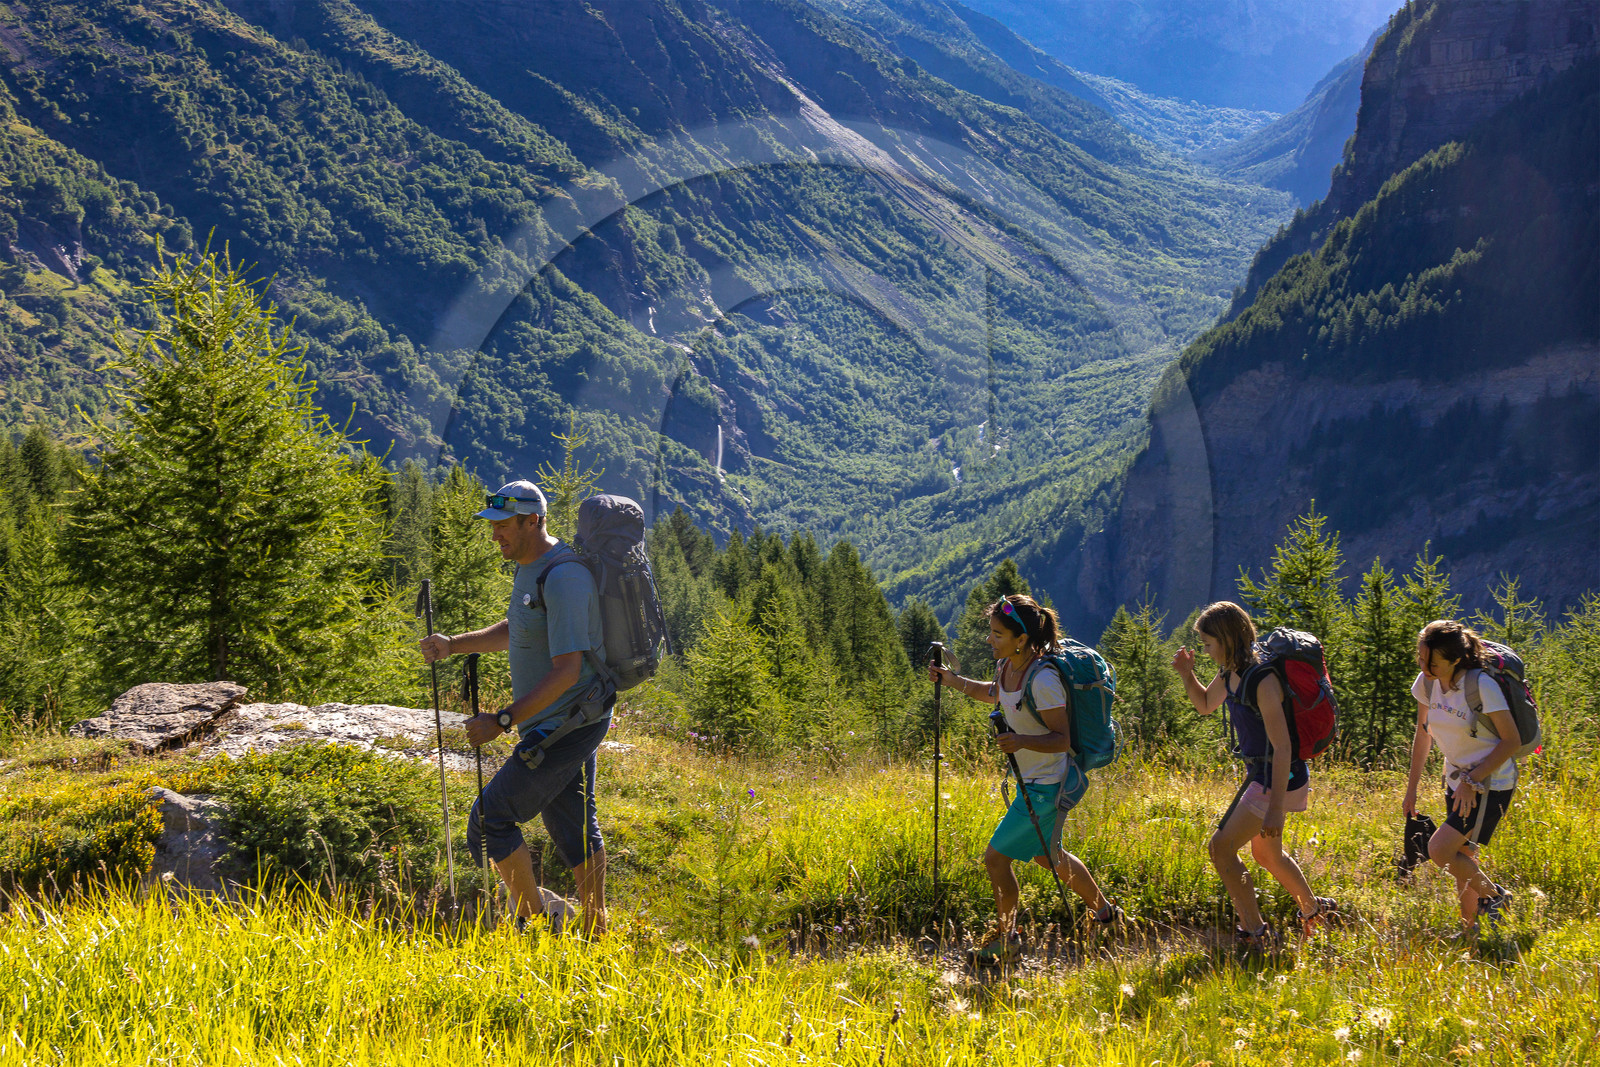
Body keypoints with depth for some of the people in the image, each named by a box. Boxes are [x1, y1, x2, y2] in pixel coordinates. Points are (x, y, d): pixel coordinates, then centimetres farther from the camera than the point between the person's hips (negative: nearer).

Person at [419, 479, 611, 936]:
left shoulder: (563, 578, -23)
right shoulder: (530, 567, 10)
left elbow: (567, 671, -27)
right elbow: (513, 632, 27)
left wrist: (502, 720, -28)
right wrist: (452, 644, 12)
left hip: (567, 723, -10)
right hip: (565, 724, 10)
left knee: (491, 817, -7)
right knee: (572, 825, 15)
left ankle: (534, 918, 3)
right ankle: (596, 933, 22)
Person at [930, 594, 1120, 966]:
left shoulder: (1043, 680, -27)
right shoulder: (1006, 666, -1)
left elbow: (1062, 739, -23)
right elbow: (995, 694, 22)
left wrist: (1023, 741, -38)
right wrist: (953, 681, 9)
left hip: (1048, 786, -10)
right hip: (1031, 781, 10)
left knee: (996, 857, -5)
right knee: (1046, 855, 26)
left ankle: (1004, 940, 12)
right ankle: (1103, 911, 45)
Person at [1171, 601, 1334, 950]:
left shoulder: (1263, 680, -26)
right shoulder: (1231, 673, 2)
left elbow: (1282, 747, -28)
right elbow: (1205, 705, 23)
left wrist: (1275, 809, -29)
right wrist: (1186, 674, 2)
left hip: (1281, 778, -10)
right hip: (1261, 773, 10)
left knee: (1222, 846, -9)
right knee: (1265, 853, 25)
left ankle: (1253, 932, 0)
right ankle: (1313, 909, 45)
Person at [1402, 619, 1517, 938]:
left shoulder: (1482, 686, -23)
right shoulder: (1427, 683, -3)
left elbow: (1512, 741, -17)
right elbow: (1423, 736, 10)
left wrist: (1473, 780, -21)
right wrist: (1411, 788, 11)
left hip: (1491, 783, -7)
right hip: (1457, 779, 7)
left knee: (1439, 849, -15)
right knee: (1461, 858, 9)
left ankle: (1494, 896, 6)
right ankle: (1469, 932, 22)